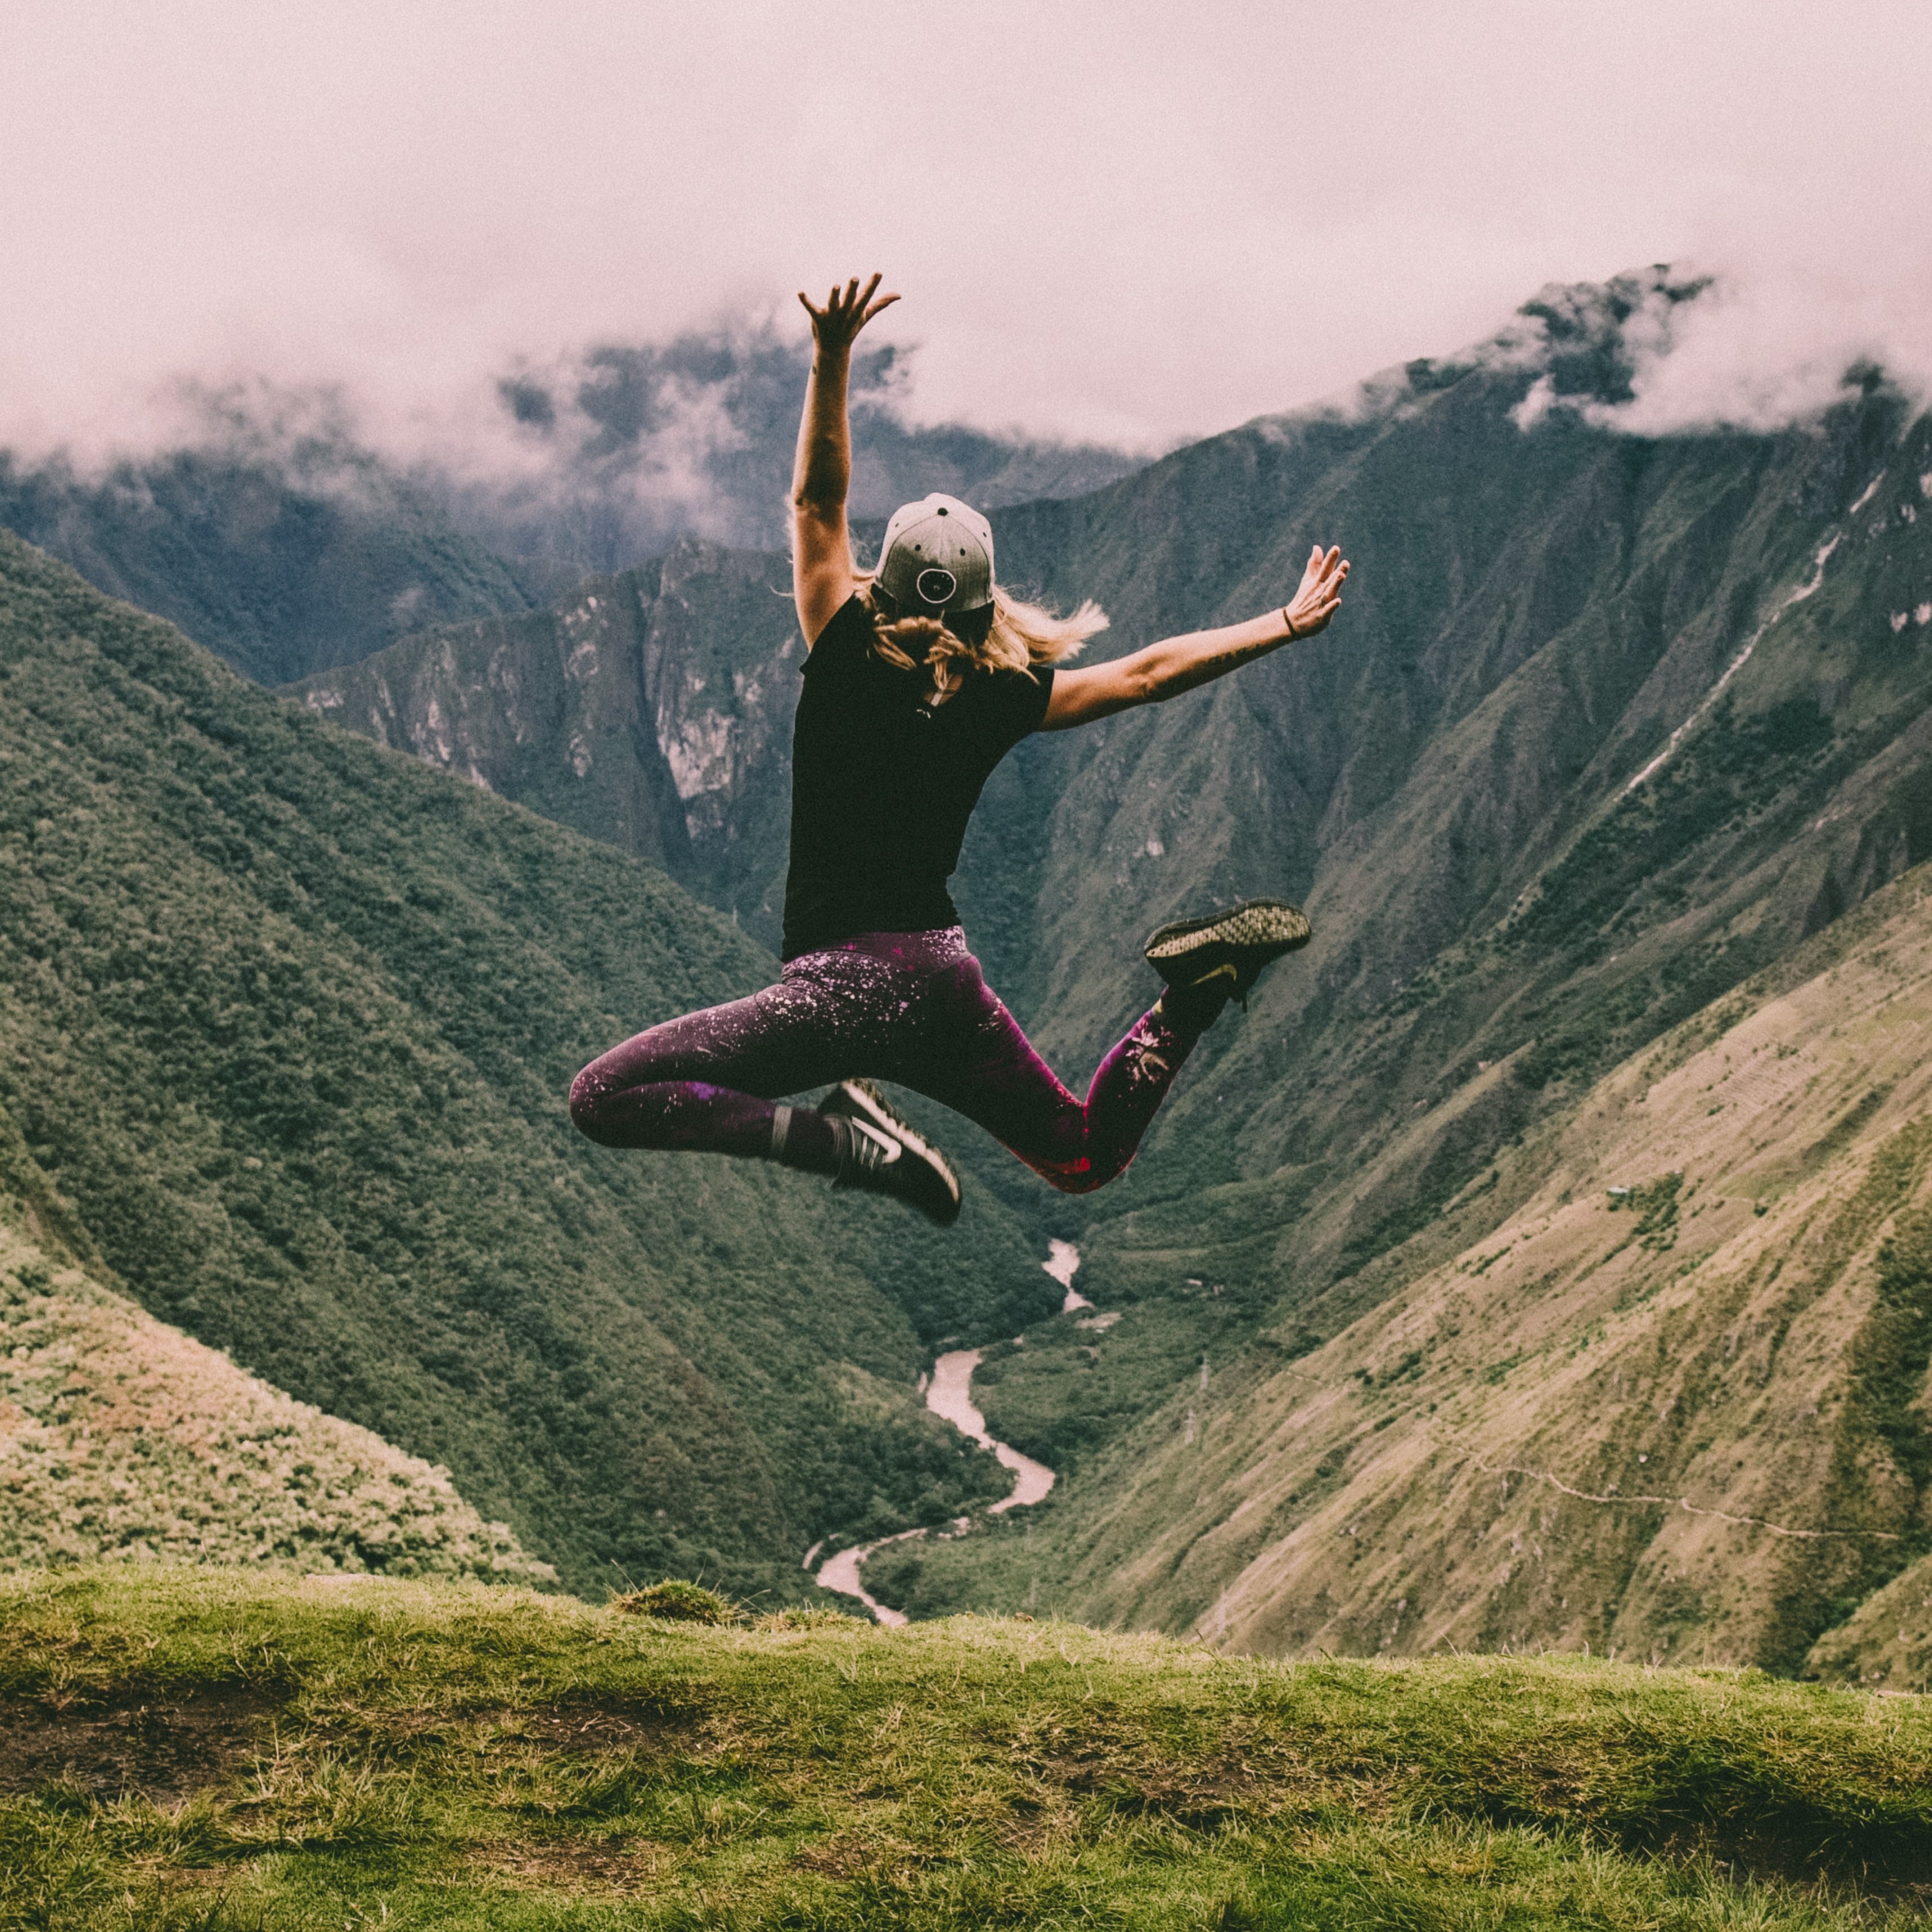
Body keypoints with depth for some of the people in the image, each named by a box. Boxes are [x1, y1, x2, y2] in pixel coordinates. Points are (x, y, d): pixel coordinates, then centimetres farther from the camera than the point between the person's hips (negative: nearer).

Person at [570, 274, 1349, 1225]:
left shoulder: (847, 664, -6)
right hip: (947, 979, 6)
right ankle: (1192, 991, -1)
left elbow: (816, 502, -3)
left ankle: (839, 1137, -23)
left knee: (605, 1098, -8)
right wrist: (1286, 623, 22)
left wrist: (830, 359, -6)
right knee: (1086, 1158, 25)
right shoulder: (1003, 698, 4)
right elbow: (1148, 673, 13)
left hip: (849, 978, -5)